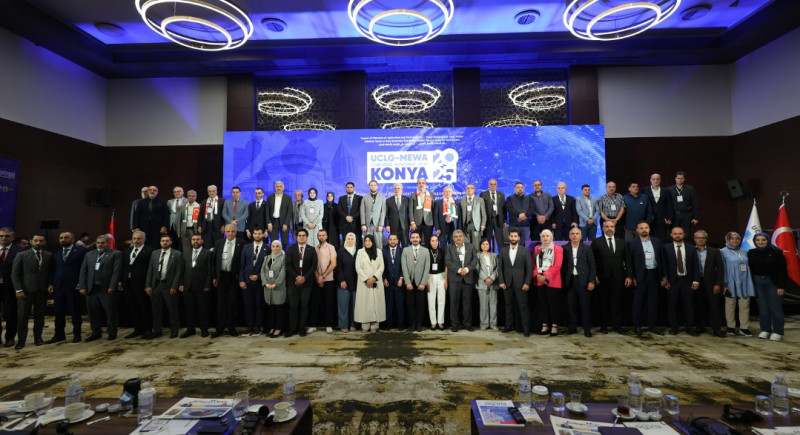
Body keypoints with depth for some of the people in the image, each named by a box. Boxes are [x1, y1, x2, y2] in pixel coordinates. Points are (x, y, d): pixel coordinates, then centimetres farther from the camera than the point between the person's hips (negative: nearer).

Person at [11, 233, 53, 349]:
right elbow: (15, 274, 0)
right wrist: (18, 290, -8)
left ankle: (38, 338, 15)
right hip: (26, 291, -1)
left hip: (42, 291, 2)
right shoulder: (21, 255, 1)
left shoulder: (49, 256, 7)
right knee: (22, 316, 2)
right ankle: (21, 340, 11)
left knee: (39, 315, 5)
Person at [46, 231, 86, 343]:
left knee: (75, 312, 3)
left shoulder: (80, 251, -2)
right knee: (59, 312, 9)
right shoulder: (55, 253, 13)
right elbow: (53, 269, 12)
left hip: (73, 286, -4)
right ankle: (59, 334, 18)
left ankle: (76, 334, 13)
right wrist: (51, 284, 3)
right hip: (58, 286, 5)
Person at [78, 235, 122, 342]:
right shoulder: (89, 254, 15)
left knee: (110, 312, 2)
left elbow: (116, 271, -8)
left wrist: (112, 287, -13)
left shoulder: (116, 254, -1)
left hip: (107, 289, -5)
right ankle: (96, 333, 24)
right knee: (94, 313, 11)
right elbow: (83, 271, 11)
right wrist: (82, 286, 2)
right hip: (91, 289, 5)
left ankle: (112, 333, 14)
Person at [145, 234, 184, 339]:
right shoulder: (154, 253, 11)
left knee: (172, 310, 3)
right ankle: (157, 331, 25)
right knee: (156, 309, 12)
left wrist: (174, 287, -12)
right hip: (156, 285, 4)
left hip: (169, 285, -4)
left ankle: (174, 331, 14)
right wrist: (148, 285, 3)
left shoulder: (177, 254, -3)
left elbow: (178, 272, -7)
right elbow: (150, 270, 10)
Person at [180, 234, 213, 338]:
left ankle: (204, 329, 15)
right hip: (188, 286, 4)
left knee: (203, 309, 3)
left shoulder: (208, 253, -1)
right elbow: (183, 269, 12)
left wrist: (207, 285, -10)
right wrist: (181, 284, 5)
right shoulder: (186, 253, 14)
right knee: (189, 309, 10)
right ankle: (190, 329, 22)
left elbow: (210, 270, -5)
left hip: (202, 287, -4)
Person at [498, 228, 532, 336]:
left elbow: (529, 268, -1)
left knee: (523, 306, -2)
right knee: (509, 305, 9)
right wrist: (501, 281, -2)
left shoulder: (525, 250, 1)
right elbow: (500, 267, 7)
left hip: (520, 283, -2)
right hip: (507, 283, 2)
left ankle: (526, 328, 4)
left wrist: (527, 283, -8)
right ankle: (509, 326, 18)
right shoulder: (503, 250, 7)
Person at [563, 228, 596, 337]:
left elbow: (592, 266, 2)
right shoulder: (565, 249, 5)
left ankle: (587, 329, 12)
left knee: (585, 306, 2)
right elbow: (563, 266, 5)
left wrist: (591, 281, -4)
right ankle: (572, 327, 17)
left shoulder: (587, 249, 3)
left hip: (583, 281, -1)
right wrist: (563, 281, 0)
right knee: (571, 306, 6)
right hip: (570, 280, 1)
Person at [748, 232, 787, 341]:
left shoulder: (776, 252, -6)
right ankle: (765, 330, 16)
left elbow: (783, 270, -8)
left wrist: (781, 286, -13)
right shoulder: (751, 253, 4)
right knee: (763, 307, 8)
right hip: (758, 282, 3)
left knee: (775, 308, 0)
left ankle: (778, 332, 9)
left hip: (773, 283, -3)